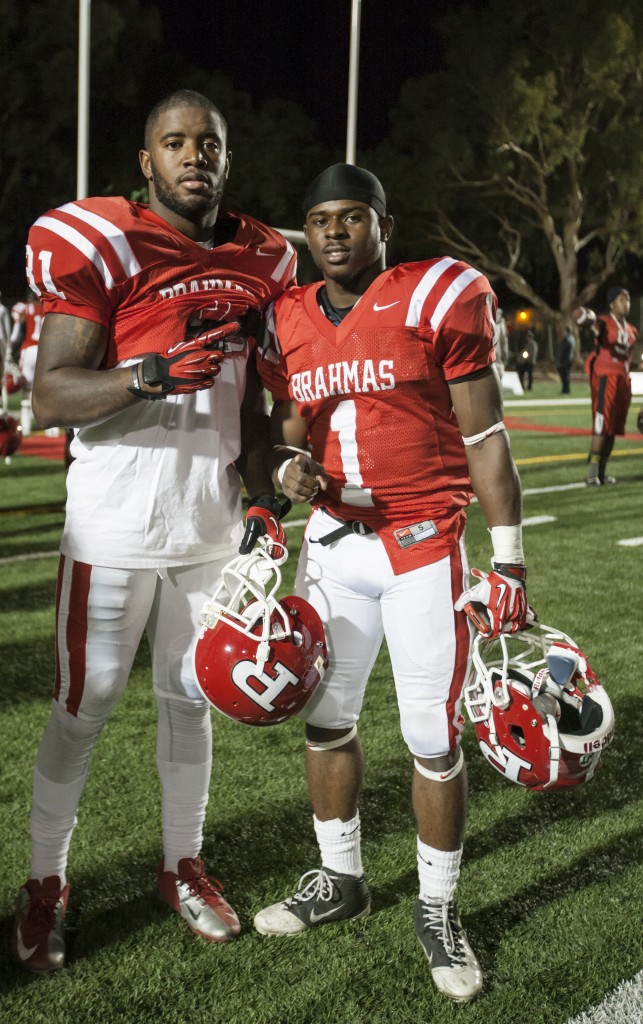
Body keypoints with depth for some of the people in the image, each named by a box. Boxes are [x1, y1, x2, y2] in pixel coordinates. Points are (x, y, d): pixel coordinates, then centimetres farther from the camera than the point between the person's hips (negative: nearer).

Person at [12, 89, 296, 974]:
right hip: (116, 526, -5)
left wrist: (265, 501, 5)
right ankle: (45, 883, 20)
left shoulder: (257, 262, 8)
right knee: (84, 706, 4)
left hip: (211, 525, 5)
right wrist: (150, 375, -30)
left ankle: (183, 866, 30)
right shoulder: (101, 244, -10)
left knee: (191, 698, 15)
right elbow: (50, 396, -15)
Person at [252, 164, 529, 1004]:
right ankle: (340, 880, 32)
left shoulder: (439, 299, -8)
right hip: (333, 543, 5)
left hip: (424, 547, -5)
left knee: (435, 740, 1)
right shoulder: (289, 322, 6)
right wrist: (290, 468, -9)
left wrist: (508, 563, -9)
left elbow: (485, 439, -7)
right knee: (326, 720, 13)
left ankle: (438, 908, 21)